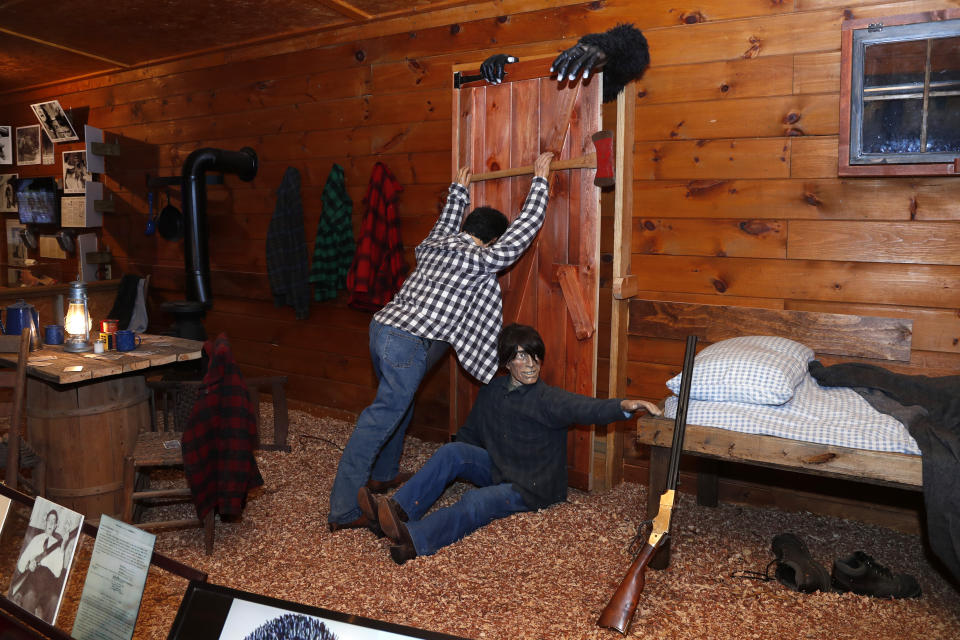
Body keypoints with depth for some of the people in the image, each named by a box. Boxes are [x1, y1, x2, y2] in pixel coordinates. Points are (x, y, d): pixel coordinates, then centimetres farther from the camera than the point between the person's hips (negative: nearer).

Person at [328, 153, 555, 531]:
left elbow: (447, 224, 42)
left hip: (382, 327, 9)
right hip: (409, 343, -9)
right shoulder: (481, 259, -2)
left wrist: (459, 192, 54)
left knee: (398, 402, 26)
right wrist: (540, 179, 14)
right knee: (380, 419, -7)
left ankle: (384, 474, 40)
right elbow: (525, 228, 3)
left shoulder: (434, 245, 18)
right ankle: (344, 511, -4)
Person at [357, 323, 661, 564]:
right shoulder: (492, 391, 3)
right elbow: (470, 434, 14)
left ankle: (413, 540, -51)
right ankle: (399, 510, -25)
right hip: (497, 470, 6)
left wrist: (623, 406, -56)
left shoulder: (547, 399, -17)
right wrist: (438, 473, 10)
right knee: (452, 451, -18)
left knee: (476, 501, -32)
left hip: (533, 488, -6)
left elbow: (584, 408, -36)